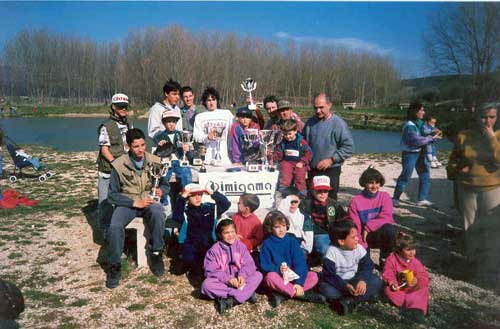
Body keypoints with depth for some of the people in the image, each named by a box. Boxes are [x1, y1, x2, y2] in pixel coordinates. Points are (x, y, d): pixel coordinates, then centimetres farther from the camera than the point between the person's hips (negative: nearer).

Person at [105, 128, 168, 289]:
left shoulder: (155, 161, -2)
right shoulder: (119, 165, -8)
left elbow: (166, 185, 10)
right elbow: (112, 195, -5)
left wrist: (160, 190, -15)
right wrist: (135, 203, -17)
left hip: (149, 201, 1)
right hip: (127, 203, 0)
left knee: (158, 213, -34)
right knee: (115, 227, -29)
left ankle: (156, 252, -12)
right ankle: (114, 266, -6)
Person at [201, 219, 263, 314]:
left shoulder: (240, 245, 0)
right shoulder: (214, 250, -7)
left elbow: (249, 264, -5)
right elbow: (211, 271, -13)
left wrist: (242, 275, -26)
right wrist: (227, 279, -26)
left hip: (239, 280, 2)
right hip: (222, 282, -2)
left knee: (258, 275, -19)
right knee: (206, 285, -31)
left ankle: (231, 300, -30)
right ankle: (247, 293, -29)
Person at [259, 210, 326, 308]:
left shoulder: (292, 241, -1)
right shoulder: (267, 244, -6)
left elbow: (300, 263, -9)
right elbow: (264, 266, -9)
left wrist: (299, 282, -22)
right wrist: (278, 269, -28)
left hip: (293, 276, 3)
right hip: (277, 277, -3)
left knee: (313, 276, -19)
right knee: (271, 277, -36)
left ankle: (282, 295, -29)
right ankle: (303, 294, -28)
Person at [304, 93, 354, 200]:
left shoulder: (338, 123, -11)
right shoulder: (310, 122, 7)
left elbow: (349, 147, -13)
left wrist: (331, 159, -18)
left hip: (331, 170, -5)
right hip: (312, 169, 5)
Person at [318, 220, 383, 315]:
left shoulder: (359, 248, -10)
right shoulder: (332, 251, -21)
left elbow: (367, 267, -7)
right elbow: (329, 276, -23)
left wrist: (362, 280, -28)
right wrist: (345, 286, -35)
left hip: (354, 280, 4)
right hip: (337, 283, -3)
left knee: (377, 281, -17)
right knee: (325, 288, -35)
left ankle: (349, 300, -28)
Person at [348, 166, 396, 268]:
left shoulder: (385, 197, -2)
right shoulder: (355, 201, -6)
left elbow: (386, 219, -11)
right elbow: (355, 227, -7)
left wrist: (368, 227, -19)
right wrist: (362, 246, -16)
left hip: (382, 235, 0)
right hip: (364, 237, 0)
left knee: (390, 229, -34)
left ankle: (384, 261, -10)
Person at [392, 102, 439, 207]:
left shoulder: (419, 122, 7)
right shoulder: (409, 126, -20)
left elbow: (424, 134, 15)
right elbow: (417, 140, -25)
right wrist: (431, 138, -18)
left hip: (420, 153, 9)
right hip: (410, 154, -9)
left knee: (425, 176, 11)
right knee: (405, 177, -1)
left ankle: (422, 199, 22)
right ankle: (395, 198, 13)